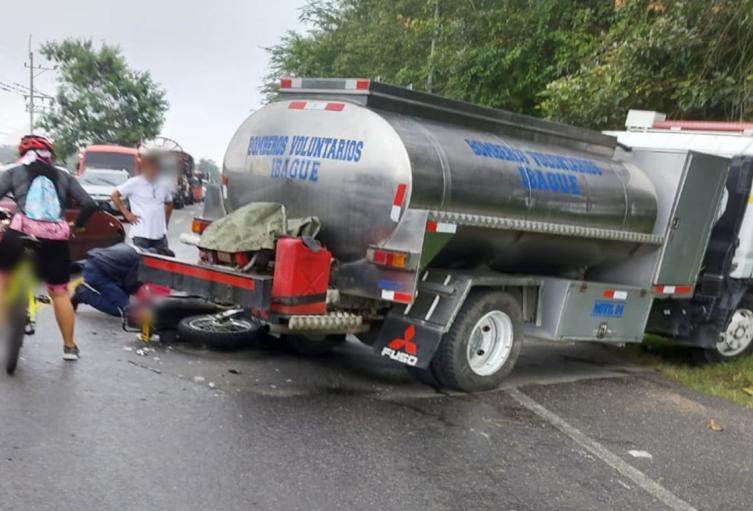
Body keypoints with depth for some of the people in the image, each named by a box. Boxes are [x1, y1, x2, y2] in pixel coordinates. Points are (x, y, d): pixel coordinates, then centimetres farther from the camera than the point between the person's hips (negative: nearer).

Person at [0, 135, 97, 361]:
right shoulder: (63, 176, 19)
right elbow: (89, 204, 9)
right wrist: (76, 225, 24)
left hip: (21, 232, -2)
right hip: (55, 238, 2)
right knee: (60, 292, 14)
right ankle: (69, 346, 19)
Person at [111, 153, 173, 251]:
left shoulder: (163, 185, 9)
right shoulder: (134, 183, -5)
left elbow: (169, 203, 25)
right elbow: (115, 196, -1)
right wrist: (126, 213, -4)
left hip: (160, 234, 5)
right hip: (141, 234, -5)